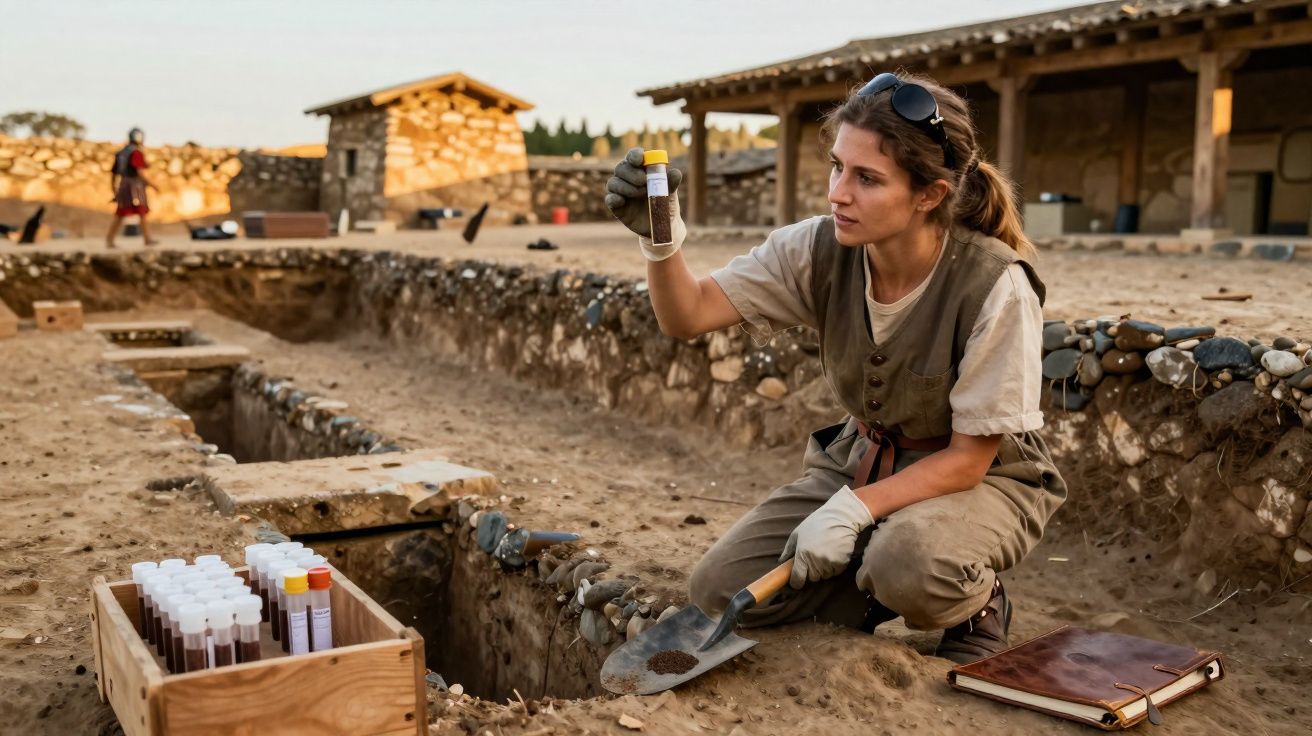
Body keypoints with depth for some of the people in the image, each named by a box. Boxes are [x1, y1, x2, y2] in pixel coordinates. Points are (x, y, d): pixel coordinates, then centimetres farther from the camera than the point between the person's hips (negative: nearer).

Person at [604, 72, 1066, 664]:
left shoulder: (994, 285, -27)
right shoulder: (818, 251, -15)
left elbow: (968, 459, -21)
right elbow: (688, 316, -20)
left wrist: (854, 509, -31)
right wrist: (659, 238, -40)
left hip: (981, 478, -4)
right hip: (861, 458, 5)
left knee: (908, 563, -38)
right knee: (721, 589, -8)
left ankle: (976, 606, -1)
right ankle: (884, 593, 13)